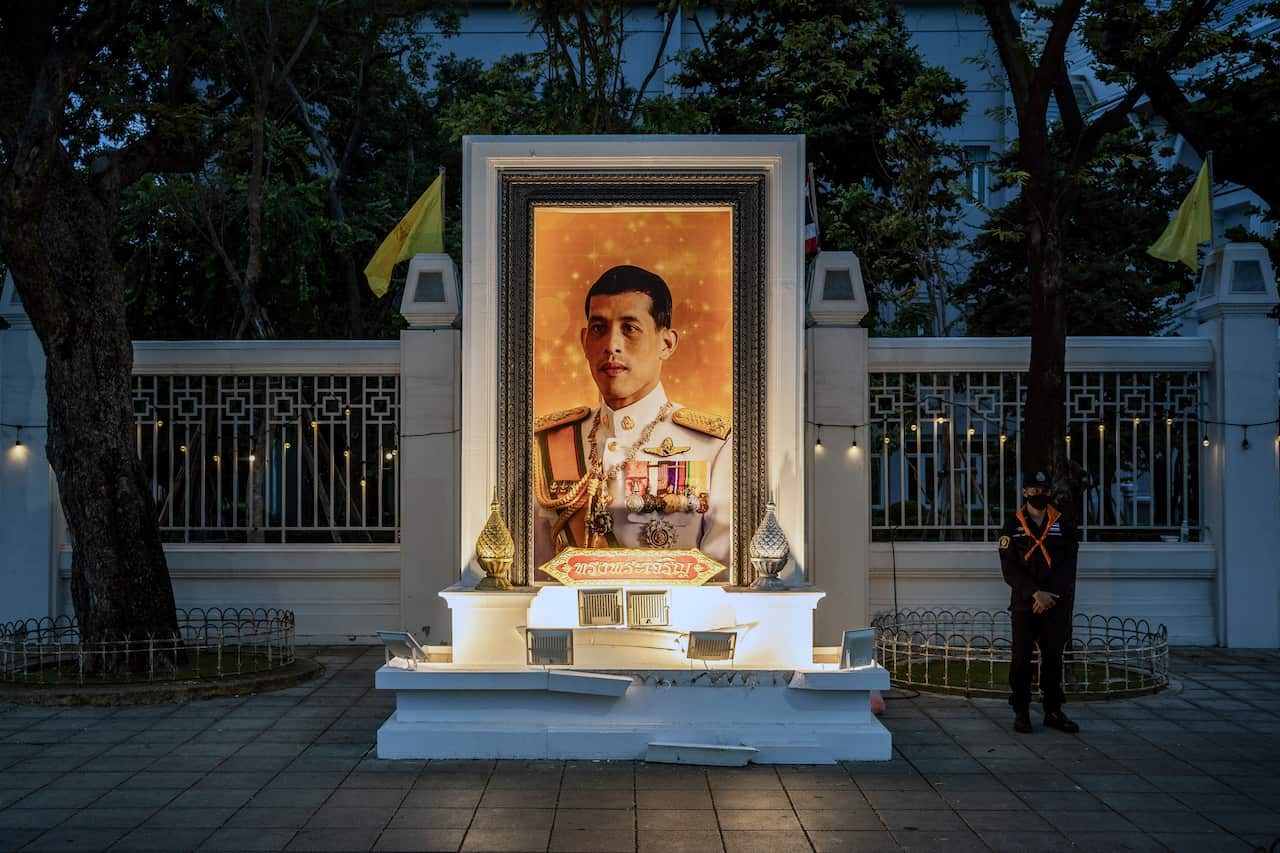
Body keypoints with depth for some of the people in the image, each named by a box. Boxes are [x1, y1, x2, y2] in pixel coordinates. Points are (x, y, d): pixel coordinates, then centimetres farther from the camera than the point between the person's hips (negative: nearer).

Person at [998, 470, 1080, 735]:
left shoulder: (1062, 526, 6)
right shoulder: (1012, 527, 2)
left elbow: (1068, 567, 0)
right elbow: (1010, 568, -6)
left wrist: (1050, 596, -13)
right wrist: (1036, 593, -17)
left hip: (1056, 603, 1)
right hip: (1024, 603, -1)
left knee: (1053, 657, 6)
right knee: (1021, 658, -1)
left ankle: (1053, 711, 14)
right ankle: (1021, 712, 6)